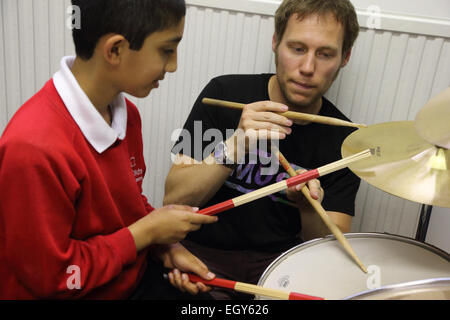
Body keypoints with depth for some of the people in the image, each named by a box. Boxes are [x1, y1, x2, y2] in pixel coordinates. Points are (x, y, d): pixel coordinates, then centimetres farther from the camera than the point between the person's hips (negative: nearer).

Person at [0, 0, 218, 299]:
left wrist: (167, 246, -7)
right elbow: (51, 279, -23)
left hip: (136, 278, 7)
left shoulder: (126, 113, -4)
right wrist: (147, 232, -18)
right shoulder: (34, 148, -31)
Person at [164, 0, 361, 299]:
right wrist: (234, 146, -29)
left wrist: (309, 208, -27)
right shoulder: (225, 93, -9)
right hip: (205, 250, -3)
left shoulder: (344, 140, -4)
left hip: (280, 260, 3)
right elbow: (174, 199, -13)